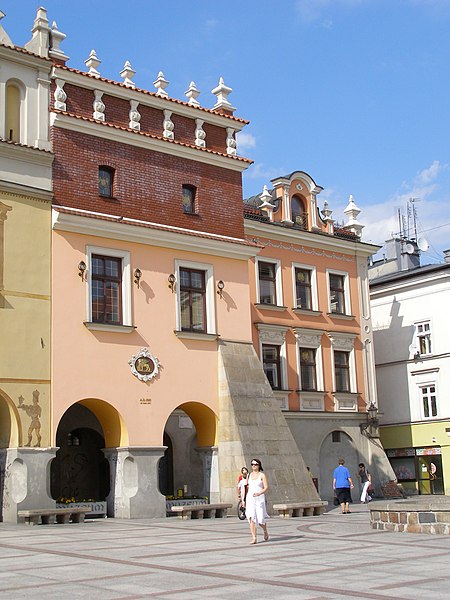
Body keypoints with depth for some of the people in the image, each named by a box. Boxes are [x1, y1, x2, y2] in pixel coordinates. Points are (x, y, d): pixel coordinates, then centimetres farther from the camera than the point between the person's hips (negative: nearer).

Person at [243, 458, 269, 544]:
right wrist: (244, 500, 19)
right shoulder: (249, 475, 12)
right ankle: (254, 538, -11)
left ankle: (265, 531, 32)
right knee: (251, 518, -12)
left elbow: (266, 487, -9)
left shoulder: (262, 475, -1)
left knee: (260, 520, -1)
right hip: (250, 498, 3)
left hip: (259, 498, -3)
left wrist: (259, 493, -25)